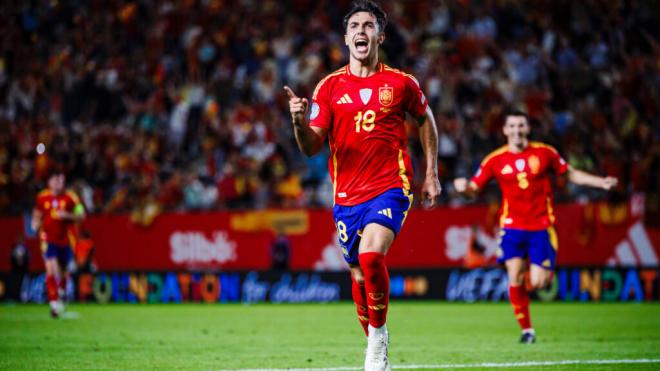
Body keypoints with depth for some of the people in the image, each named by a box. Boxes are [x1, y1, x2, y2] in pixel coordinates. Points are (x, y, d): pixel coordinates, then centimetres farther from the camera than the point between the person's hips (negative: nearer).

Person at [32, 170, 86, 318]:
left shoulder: (70, 198, -5)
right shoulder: (42, 198, 0)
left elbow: (81, 216, -3)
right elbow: (37, 214, 15)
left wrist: (67, 215, -19)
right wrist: (36, 223, -7)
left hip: (65, 240, 1)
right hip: (48, 239, -1)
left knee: (64, 271, 14)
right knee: (51, 270, -17)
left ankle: (61, 293, 46)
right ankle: (54, 303, -17)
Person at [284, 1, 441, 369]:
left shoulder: (400, 83, 2)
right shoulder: (330, 87, 4)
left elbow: (426, 120, 20)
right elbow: (312, 147, 0)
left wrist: (432, 173, 15)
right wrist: (300, 122, -22)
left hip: (390, 187, -3)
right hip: (347, 194, 3)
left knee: (371, 255, -27)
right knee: (359, 277, 8)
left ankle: (379, 336, -10)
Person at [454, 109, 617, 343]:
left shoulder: (545, 153, 1)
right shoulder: (495, 160, 0)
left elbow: (570, 174, 12)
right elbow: (474, 187, 4)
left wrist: (601, 182, 3)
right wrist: (464, 186, -19)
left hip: (541, 227, 0)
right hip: (512, 227, 0)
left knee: (537, 283, -9)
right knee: (515, 279, -11)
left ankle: (547, 275, 29)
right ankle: (526, 329, 4)